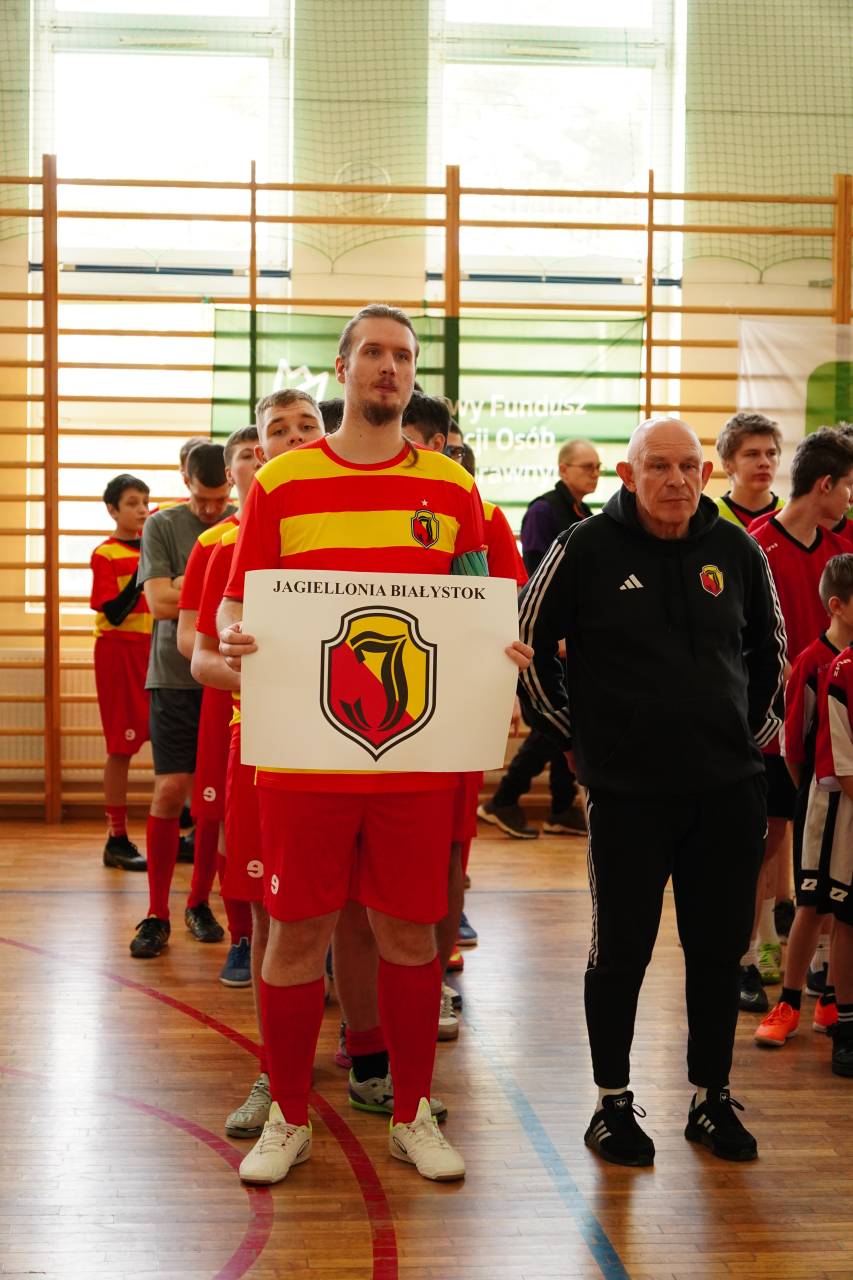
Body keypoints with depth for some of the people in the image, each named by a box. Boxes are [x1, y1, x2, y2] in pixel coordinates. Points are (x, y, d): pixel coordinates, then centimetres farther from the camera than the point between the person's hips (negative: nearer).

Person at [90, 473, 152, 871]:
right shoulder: (105, 555, -7)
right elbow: (115, 614, -14)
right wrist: (142, 570, -21)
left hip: (153, 649, 6)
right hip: (119, 651, -6)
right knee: (121, 748, -3)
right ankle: (117, 840, 4)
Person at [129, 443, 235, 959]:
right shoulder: (162, 526, 4)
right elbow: (160, 602, -6)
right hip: (176, 678, -1)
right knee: (170, 791, -4)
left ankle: (206, 900, 18)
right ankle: (158, 915, 6)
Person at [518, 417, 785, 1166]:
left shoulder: (737, 551, 5)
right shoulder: (586, 549, -5)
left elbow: (769, 646, 21)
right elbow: (528, 643, 3)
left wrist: (757, 728, 15)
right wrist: (571, 734, 3)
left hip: (728, 792, 3)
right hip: (627, 791, -3)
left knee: (720, 951, 10)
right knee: (621, 951, 5)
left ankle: (712, 1099, 26)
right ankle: (613, 1103, 21)